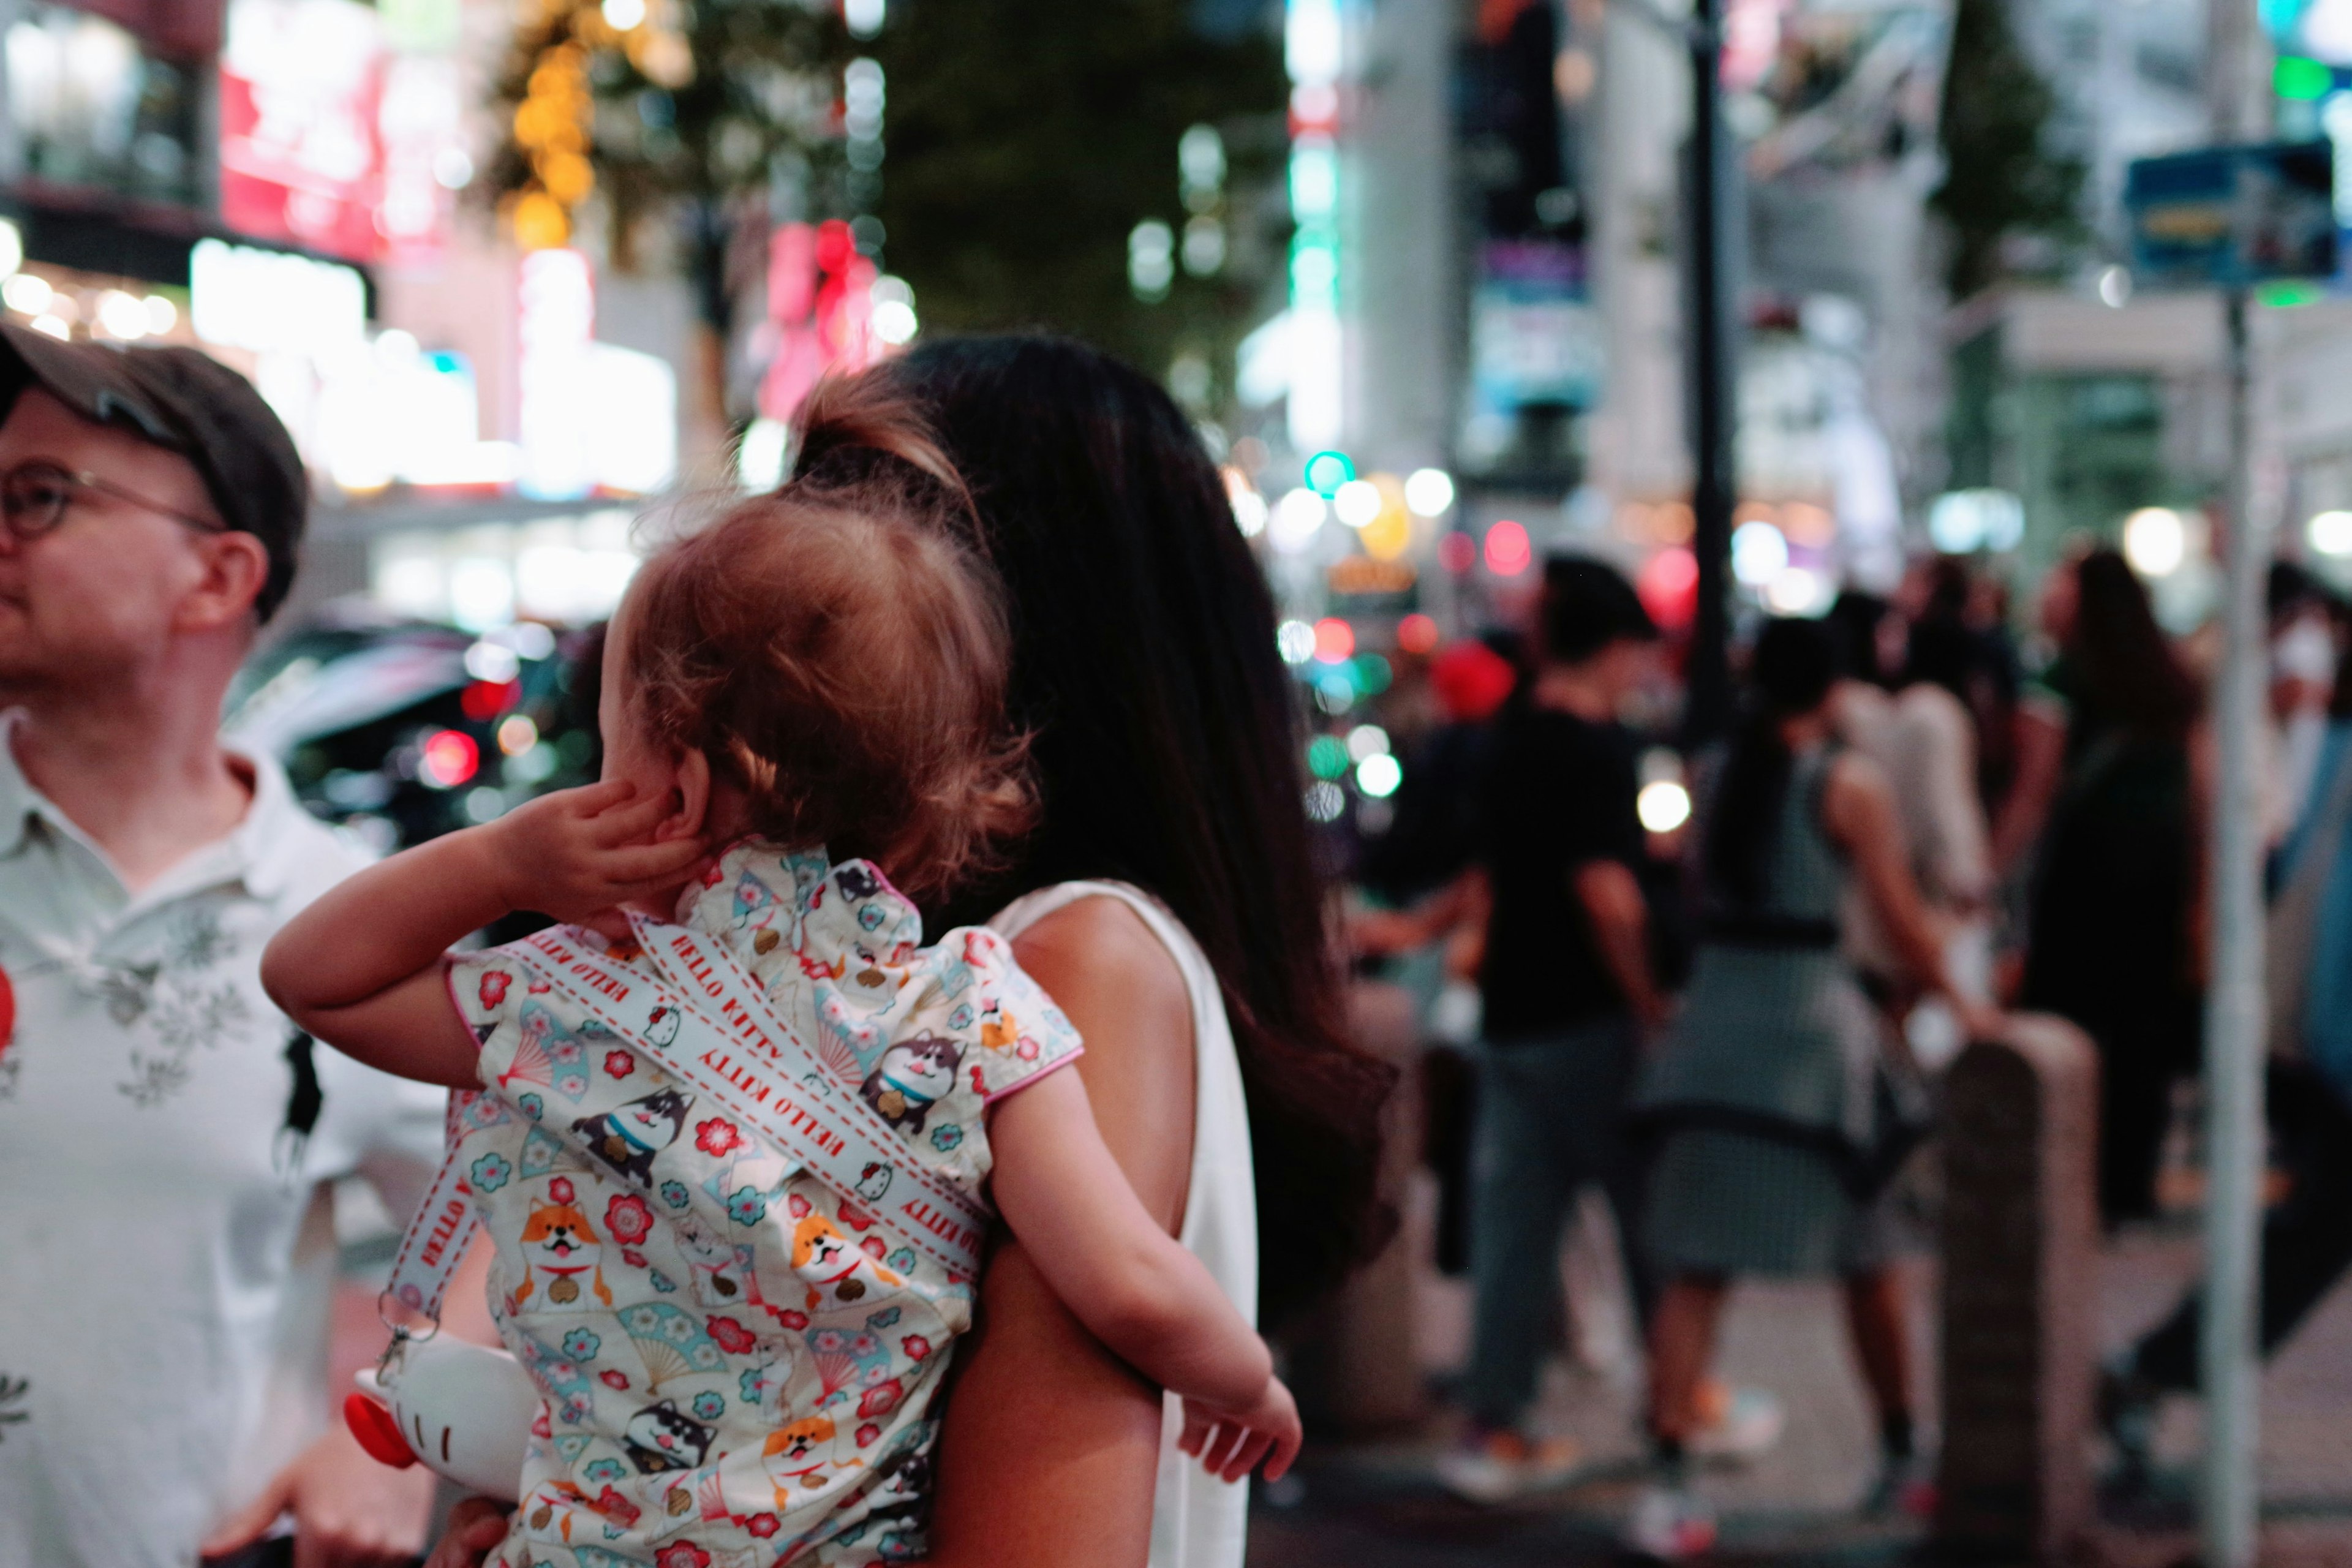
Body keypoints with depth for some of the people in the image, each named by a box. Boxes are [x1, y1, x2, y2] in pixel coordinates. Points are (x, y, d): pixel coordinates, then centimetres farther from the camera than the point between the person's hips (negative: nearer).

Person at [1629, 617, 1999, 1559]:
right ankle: (1902, 1459, 29)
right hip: (1811, 1015, -3)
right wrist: (1958, 1004, 4)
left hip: (1713, 1016, 3)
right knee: (1864, 1257, 15)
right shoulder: (1848, 783, -6)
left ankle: (1669, 1480, -11)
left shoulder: (1714, 775, 8)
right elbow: (1898, 917, -7)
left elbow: (1703, 895, 9)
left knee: (1696, 1267, 1)